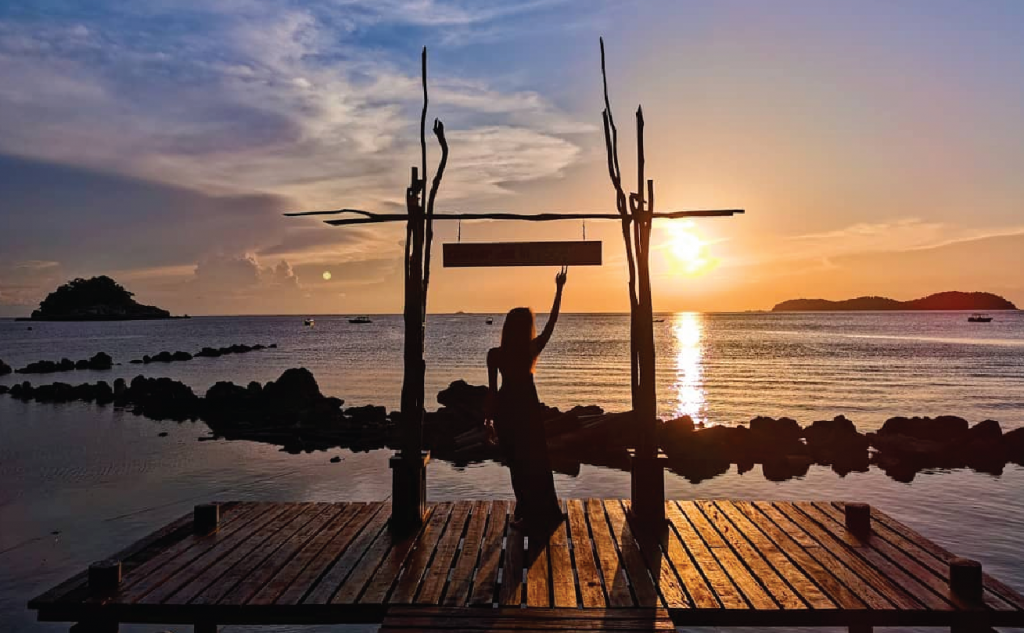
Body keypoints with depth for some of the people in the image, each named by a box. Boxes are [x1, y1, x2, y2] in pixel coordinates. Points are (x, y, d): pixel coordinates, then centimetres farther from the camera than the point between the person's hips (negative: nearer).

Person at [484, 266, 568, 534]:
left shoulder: (495, 354, -13)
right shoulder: (533, 349, -11)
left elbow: (492, 389, -8)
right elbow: (551, 323, 0)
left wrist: (488, 418, 4)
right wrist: (559, 290, 6)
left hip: (505, 410, -1)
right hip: (528, 408, 1)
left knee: (518, 463, 8)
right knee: (536, 460, 15)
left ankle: (531, 514, 12)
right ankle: (543, 514, 24)